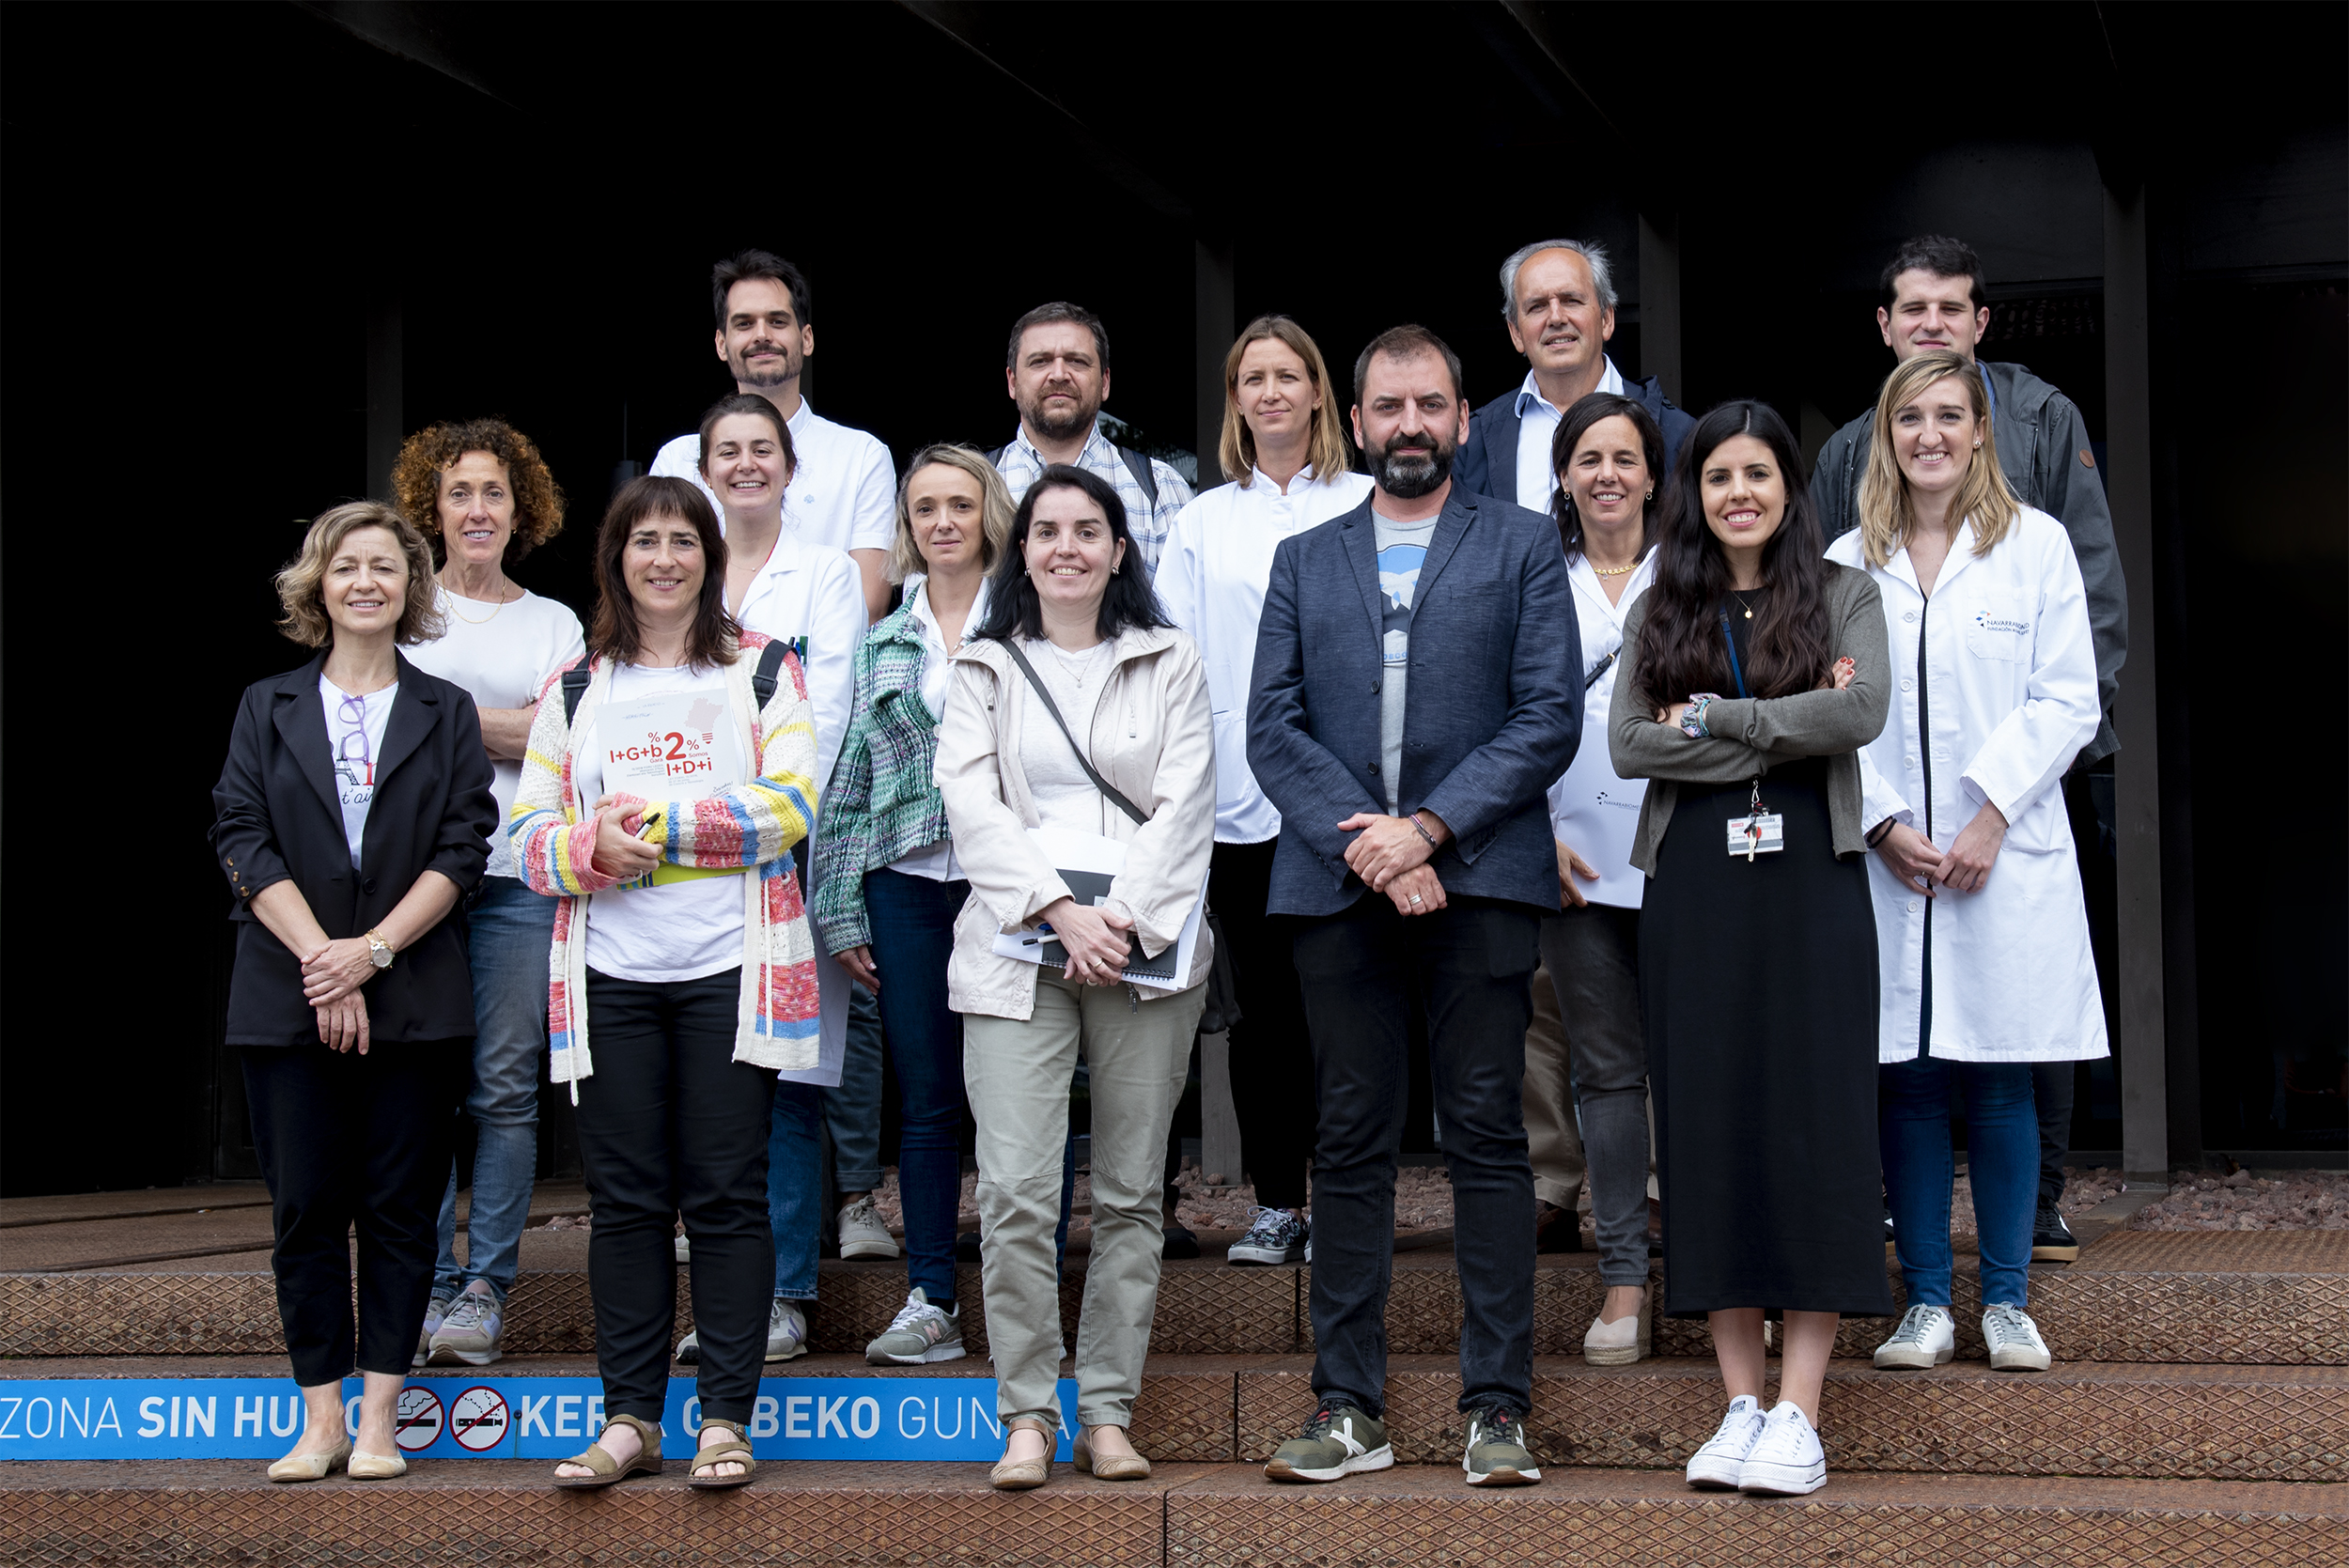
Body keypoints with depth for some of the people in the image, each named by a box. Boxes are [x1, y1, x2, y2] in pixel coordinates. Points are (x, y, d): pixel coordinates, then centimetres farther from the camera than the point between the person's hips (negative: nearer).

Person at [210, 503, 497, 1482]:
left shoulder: (446, 712, 9)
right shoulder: (267, 710, 10)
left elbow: (462, 849, 0)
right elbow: (244, 841, 0)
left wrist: (372, 950, -13)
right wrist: (319, 960, -12)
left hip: (414, 998, 0)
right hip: (288, 996, 0)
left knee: (399, 1208, 0)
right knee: (305, 1210, 0)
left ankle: (379, 1422, 5)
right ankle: (321, 1423, 6)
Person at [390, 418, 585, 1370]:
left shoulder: (555, 623, 16)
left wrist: (452, 720, -5)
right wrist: (515, 725, -5)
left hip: (519, 875, 1)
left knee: (504, 1086, -2)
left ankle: (486, 1285, 5)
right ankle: (425, 1284, 4)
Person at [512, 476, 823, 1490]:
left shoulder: (764, 669, 7)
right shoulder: (574, 689, 14)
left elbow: (792, 803, -6)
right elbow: (529, 834, 8)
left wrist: (662, 822, -13)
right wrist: (594, 847, -14)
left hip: (729, 967, -2)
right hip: (611, 972, 2)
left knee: (726, 1192, -2)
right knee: (625, 1196, 3)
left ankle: (727, 1418, 3)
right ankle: (629, 1417, 9)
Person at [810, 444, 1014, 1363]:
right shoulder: (883, 643, 13)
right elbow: (849, 779, 13)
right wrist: (839, 911, 7)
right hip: (908, 886, 3)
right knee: (926, 1100, 5)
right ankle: (931, 1303, 10)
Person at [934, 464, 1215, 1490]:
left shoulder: (1169, 665, 12)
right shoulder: (983, 670, 13)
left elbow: (1183, 807, 3)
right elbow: (973, 807, 1)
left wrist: (1123, 918, -11)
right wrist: (1060, 910, -12)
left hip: (1145, 953, 1)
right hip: (1018, 952, 0)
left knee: (1129, 1193, 3)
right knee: (1014, 1193, -10)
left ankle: (1107, 1412, 10)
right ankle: (1027, 1414, -2)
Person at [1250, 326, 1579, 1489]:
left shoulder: (1523, 547, 10)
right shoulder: (1302, 562, 17)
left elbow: (1550, 718, -1)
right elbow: (1271, 728, 7)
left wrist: (1427, 827, -11)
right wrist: (1362, 839, -9)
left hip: (1480, 879, -2)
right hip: (1337, 883, 2)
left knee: (1487, 1139, -2)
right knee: (1351, 1144, 4)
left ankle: (1497, 1408, 2)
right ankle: (1349, 1410, 8)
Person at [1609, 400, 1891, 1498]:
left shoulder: (1842, 595, 7)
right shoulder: (1660, 612, 12)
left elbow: (1861, 713, -11)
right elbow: (1628, 744, -3)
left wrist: (1710, 717, -9)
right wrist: (1784, 732, -9)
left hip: (1809, 881, -2)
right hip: (1692, 888, 2)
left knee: (1812, 1120, -6)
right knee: (1706, 1127, 0)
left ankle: (1800, 1412, -6)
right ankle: (1740, 1401, 6)